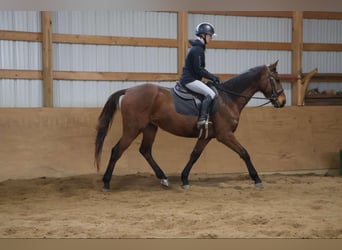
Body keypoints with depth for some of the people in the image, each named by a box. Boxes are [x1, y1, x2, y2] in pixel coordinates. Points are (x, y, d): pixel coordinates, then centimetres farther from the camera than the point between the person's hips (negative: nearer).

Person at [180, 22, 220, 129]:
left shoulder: (198, 48, 17)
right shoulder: (197, 49, -15)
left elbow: (199, 68, 21)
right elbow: (198, 69, -19)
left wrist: (211, 76, 13)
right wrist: (212, 77, -11)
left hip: (190, 78, 11)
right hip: (190, 80, -11)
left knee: (209, 93, 16)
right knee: (210, 94, -22)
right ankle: (202, 120, -28)